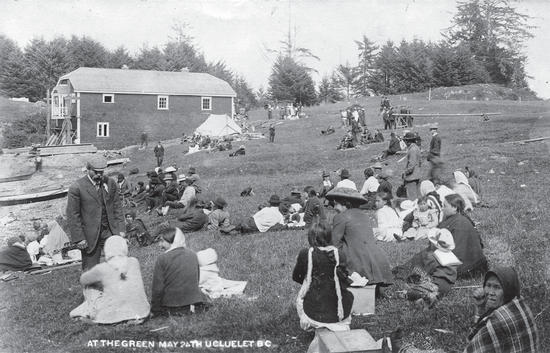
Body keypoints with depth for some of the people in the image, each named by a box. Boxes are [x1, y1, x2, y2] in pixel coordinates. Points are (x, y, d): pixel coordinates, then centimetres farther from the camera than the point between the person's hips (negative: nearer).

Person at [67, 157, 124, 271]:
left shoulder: (110, 183, 5)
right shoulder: (77, 188, -9)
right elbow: (73, 215, -8)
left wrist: (120, 229, 5)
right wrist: (79, 238, -11)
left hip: (111, 231, 3)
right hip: (90, 236, -3)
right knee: (90, 271, 4)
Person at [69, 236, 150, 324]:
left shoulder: (102, 269, -11)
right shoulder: (134, 262, -3)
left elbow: (83, 280, 10)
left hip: (113, 316, -2)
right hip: (141, 313, 3)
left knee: (89, 286, 20)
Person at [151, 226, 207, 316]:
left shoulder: (162, 259, -11)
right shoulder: (193, 255, 4)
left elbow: (157, 288, -11)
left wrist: (154, 311, 1)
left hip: (171, 309, -4)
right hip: (195, 304, 4)